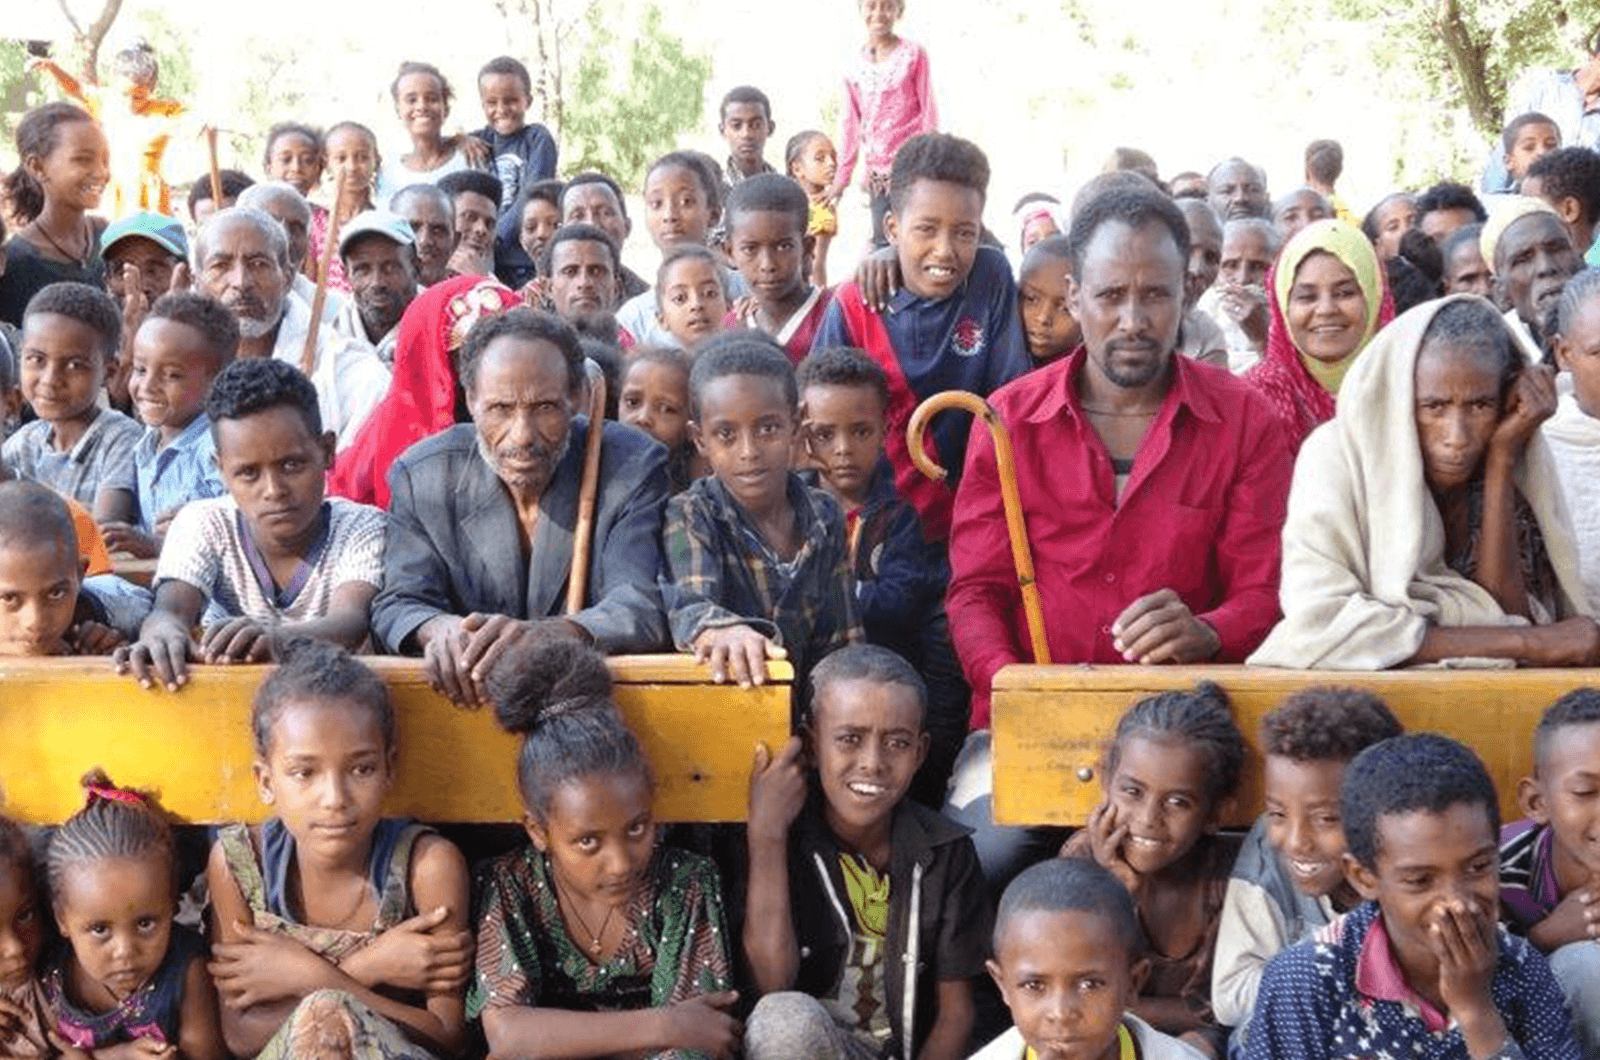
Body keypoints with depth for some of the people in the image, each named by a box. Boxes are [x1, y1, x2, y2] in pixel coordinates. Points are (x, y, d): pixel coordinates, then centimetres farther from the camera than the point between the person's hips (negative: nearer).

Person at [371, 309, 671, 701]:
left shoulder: (633, 467, -6)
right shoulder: (422, 475, 1)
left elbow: (646, 608, -16)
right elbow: (398, 605, -3)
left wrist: (541, 634, -36)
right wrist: (439, 630, -28)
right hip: (467, 703, 1)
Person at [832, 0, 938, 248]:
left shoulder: (912, 55, -1)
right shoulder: (856, 68, 9)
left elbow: (928, 112, -1)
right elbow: (851, 126, 14)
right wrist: (842, 176, 13)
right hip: (878, 170, 4)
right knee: (882, 243, 2)